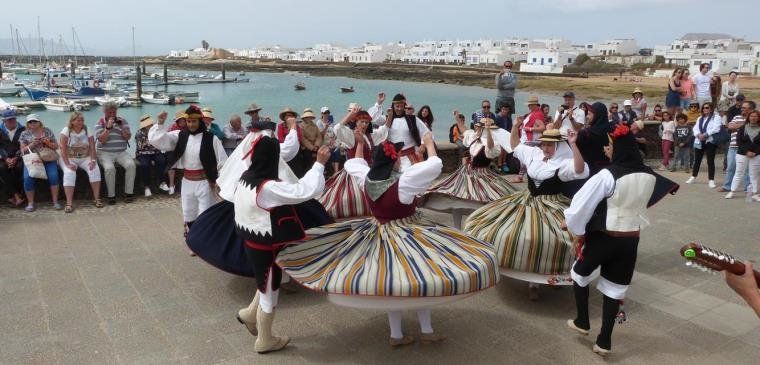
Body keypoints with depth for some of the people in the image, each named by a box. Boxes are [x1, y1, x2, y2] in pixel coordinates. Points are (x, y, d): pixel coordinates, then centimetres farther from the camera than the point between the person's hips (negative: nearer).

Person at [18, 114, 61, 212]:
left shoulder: (47, 131, 10)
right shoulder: (24, 134, 9)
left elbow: (56, 146, 11)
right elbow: (23, 150, 5)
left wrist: (48, 143, -9)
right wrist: (32, 144, -12)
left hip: (48, 160, 0)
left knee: (53, 176, -26)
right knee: (28, 177, -26)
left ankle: (55, 201, -16)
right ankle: (30, 203, -12)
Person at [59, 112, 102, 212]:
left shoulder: (87, 131, 2)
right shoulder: (66, 131, -6)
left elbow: (92, 148, -5)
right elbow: (63, 149, -13)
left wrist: (93, 160, -21)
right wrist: (67, 164, -24)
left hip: (85, 158, 2)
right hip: (69, 158, -2)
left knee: (95, 169, -25)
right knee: (69, 173, -30)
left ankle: (97, 199, -21)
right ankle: (69, 203, -32)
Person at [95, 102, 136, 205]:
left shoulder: (122, 121, 12)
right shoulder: (100, 123, 5)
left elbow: (128, 137, 1)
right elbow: (101, 140, -9)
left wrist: (121, 126, -11)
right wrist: (108, 127, -16)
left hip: (121, 152, 2)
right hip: (105, 153, -2)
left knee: (131, 165, -27)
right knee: (109, 168, -32)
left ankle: (129, 192, -19)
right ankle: (111, 195, -22)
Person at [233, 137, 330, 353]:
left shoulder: (246, 178, -3)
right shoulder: (269, 188, -30)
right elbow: (306, 190, -33)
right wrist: (319, 163, -25)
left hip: (252, 241, 8)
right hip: (265, 246, -8)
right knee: (270, 290, 11)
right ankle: (264, 341, 28)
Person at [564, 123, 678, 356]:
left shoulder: (608, 175, -20)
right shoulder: (650, 176, -2)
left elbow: (581, 204, -18)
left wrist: (578, 232, -3)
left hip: (603, 238, -5)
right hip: (631, 239, 5)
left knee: (580, 275, 22)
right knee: (615, 287, 15)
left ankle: (582, 322, 33)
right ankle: (604, 341, 21)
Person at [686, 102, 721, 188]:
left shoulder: (716, 117, 0)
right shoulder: (700, 118, 19)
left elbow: (716, 128, -14)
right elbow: (695, 128, 7)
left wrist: (705, 134, -21)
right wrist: (699, 135, -13)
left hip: (710, 141, -5)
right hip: (699, 142, 5)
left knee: (710, 161, -5)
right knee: (697, 160, 13)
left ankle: (711, 180, -2)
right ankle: (693, 176, 27)